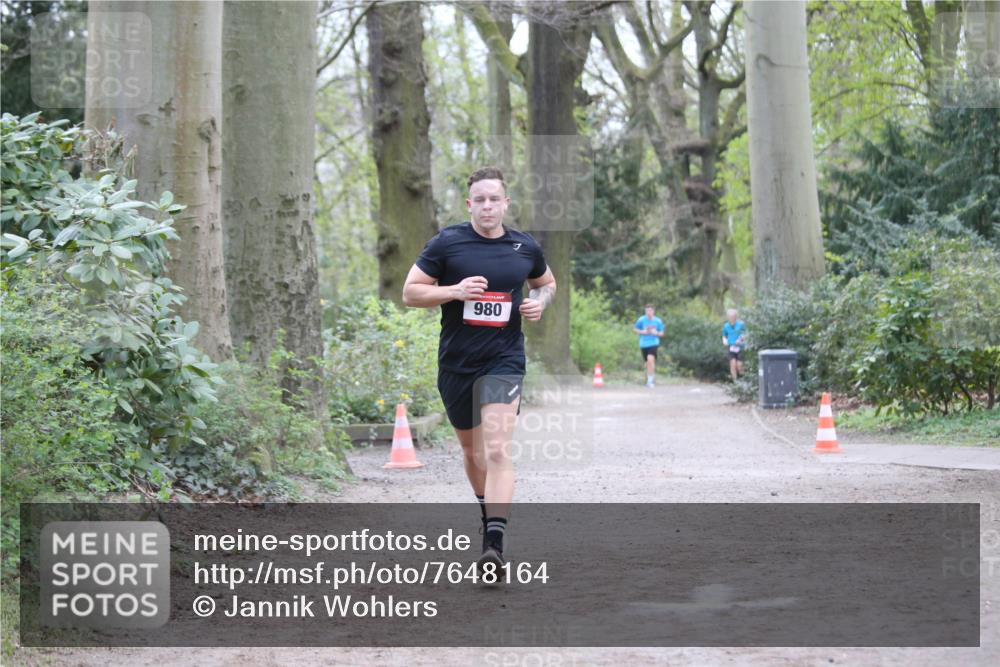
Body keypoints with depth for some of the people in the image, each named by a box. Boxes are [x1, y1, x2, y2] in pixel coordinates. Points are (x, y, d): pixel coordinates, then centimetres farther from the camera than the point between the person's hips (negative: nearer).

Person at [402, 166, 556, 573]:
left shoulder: (526, 248, 4)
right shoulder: (446, 243, -3)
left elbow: (547, 282, 24)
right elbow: (410, 293, -2)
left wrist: (540, 302, 1)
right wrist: (454, 290, -17)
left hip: (504, 361, -1)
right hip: (455, 363, 1)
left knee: (498, 451, -17)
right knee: (471, 449, 17)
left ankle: (494, 544, -24)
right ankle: (488, 510, 44)